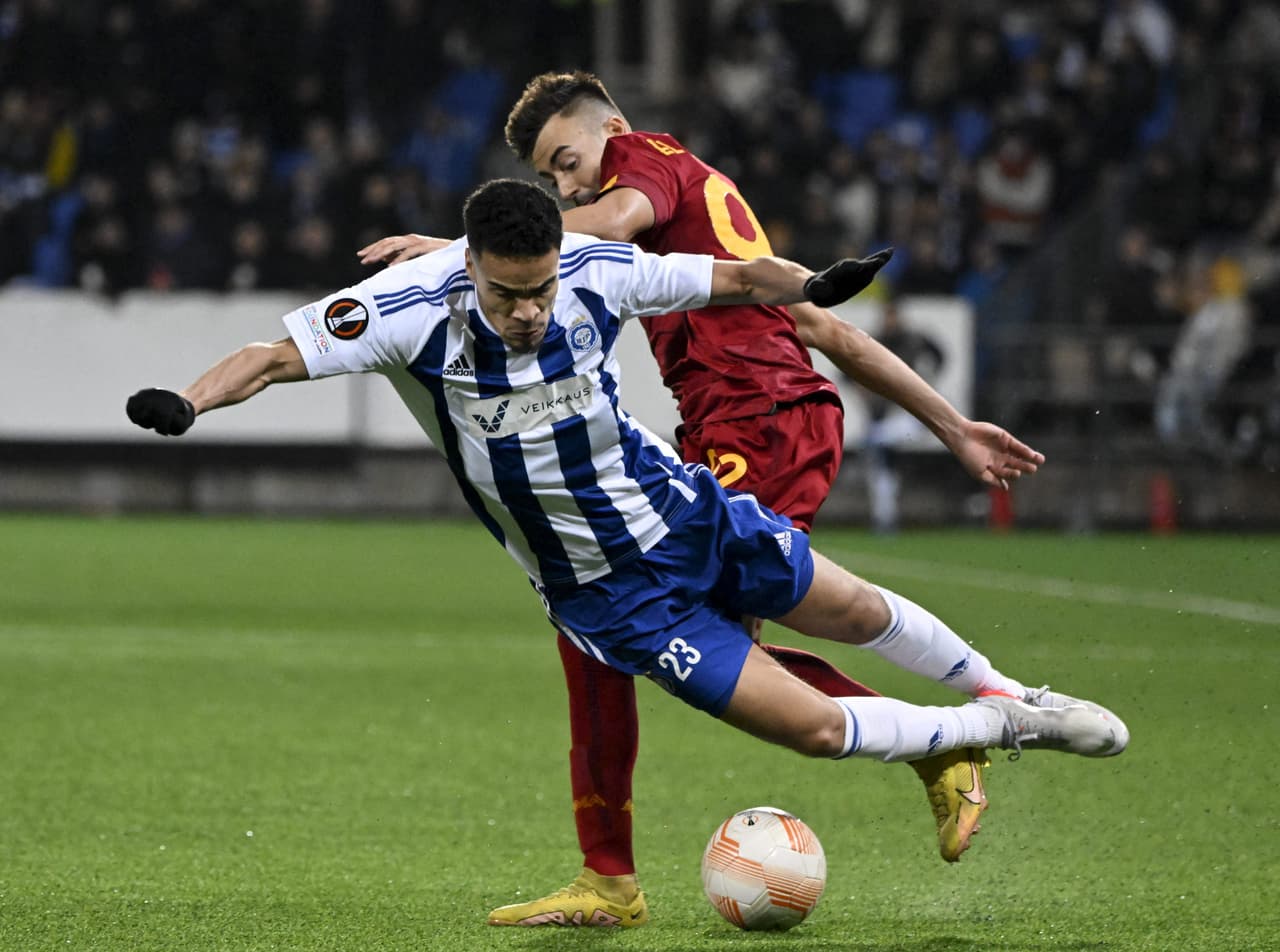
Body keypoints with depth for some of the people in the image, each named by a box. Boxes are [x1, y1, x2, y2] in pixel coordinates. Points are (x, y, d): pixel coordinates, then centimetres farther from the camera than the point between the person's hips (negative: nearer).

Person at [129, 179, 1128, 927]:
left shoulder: (594, 270, -18)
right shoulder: (416, 308, -27)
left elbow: (729, 276, -4)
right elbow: (278, 355, -27)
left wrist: (808, 286, -22)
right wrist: (188, 402, -45)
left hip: (685, 512, 3)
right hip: (607, 593, -3)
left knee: (857, 610, 20)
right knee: (812, 726, -4)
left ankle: (1005, 691, 49)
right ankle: (1000, 730, 19)